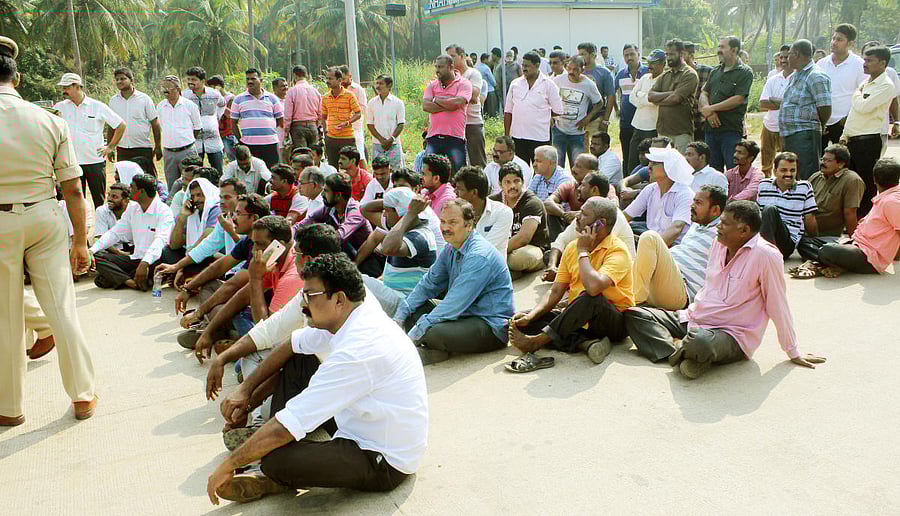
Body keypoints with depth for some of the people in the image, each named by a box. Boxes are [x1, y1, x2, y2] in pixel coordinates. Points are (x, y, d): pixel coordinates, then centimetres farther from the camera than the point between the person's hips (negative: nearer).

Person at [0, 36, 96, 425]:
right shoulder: (50, 121, -4)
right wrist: (80, 241, 6)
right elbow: (73, 190, -2)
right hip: (44, 219, 2)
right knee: (61, 308, 9)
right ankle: (83, 396, 20)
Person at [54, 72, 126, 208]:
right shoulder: (60, 107, 5)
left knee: (100, 201, 6)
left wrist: (110, 147, 0)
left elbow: (121, 125, 3)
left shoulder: (98, 107, -2)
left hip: (96, 162, -2)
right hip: (72, 163, 2)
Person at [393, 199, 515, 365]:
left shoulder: (479, 256, -23)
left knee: (435, 332, -33)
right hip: (465, 315, 9)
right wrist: (399, 316, 1)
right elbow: (429, 284, 13)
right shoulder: (451, 249, 7)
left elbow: (455, 303, -27)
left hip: (492, 326, -9)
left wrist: (415, 334, -26)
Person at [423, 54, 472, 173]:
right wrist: (448, 105, -8)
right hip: (433, 136, 3)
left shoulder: (463, 83, 3)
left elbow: (457, 103, -14)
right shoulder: (432, 85, 13)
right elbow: (425, 106, -2)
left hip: (455, 137, -3)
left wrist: (437, 100, 0)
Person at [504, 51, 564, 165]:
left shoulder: (548, 84, -2)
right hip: (518, 136, 3)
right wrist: (506, 135, 8)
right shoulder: (515, 84, 8)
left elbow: (558, 111, -1)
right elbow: (508, 111, 10)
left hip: (540, 137, -3)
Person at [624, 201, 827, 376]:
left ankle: (682, 356, -10)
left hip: (732, 334, -8)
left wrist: (793, 354, -4)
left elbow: (777, 306, -12)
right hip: (694, 319, 8)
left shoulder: (765, 255, -18)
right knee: (634, 314, -5)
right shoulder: (719, 243, 5)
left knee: (699, 341, -43)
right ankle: (680, 355, -21)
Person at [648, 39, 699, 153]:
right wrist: (669, 93, -10)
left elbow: (676, 98, -17)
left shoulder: (690, 75, -4)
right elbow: (650, 96, 3)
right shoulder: (665, 75, 17)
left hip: (681, 132, -6)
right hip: (662, 130, 6)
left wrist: (658, 101, 0)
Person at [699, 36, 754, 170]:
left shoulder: (745, 72, -4)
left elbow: (738, 99, -13)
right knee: (713, 170, 12)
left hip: (731, 129, -6)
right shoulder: (716, 71, 16)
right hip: (711, 128, 6)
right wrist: (708, 112, -9)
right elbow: (703, 94, 11)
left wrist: (710, 108, -11)